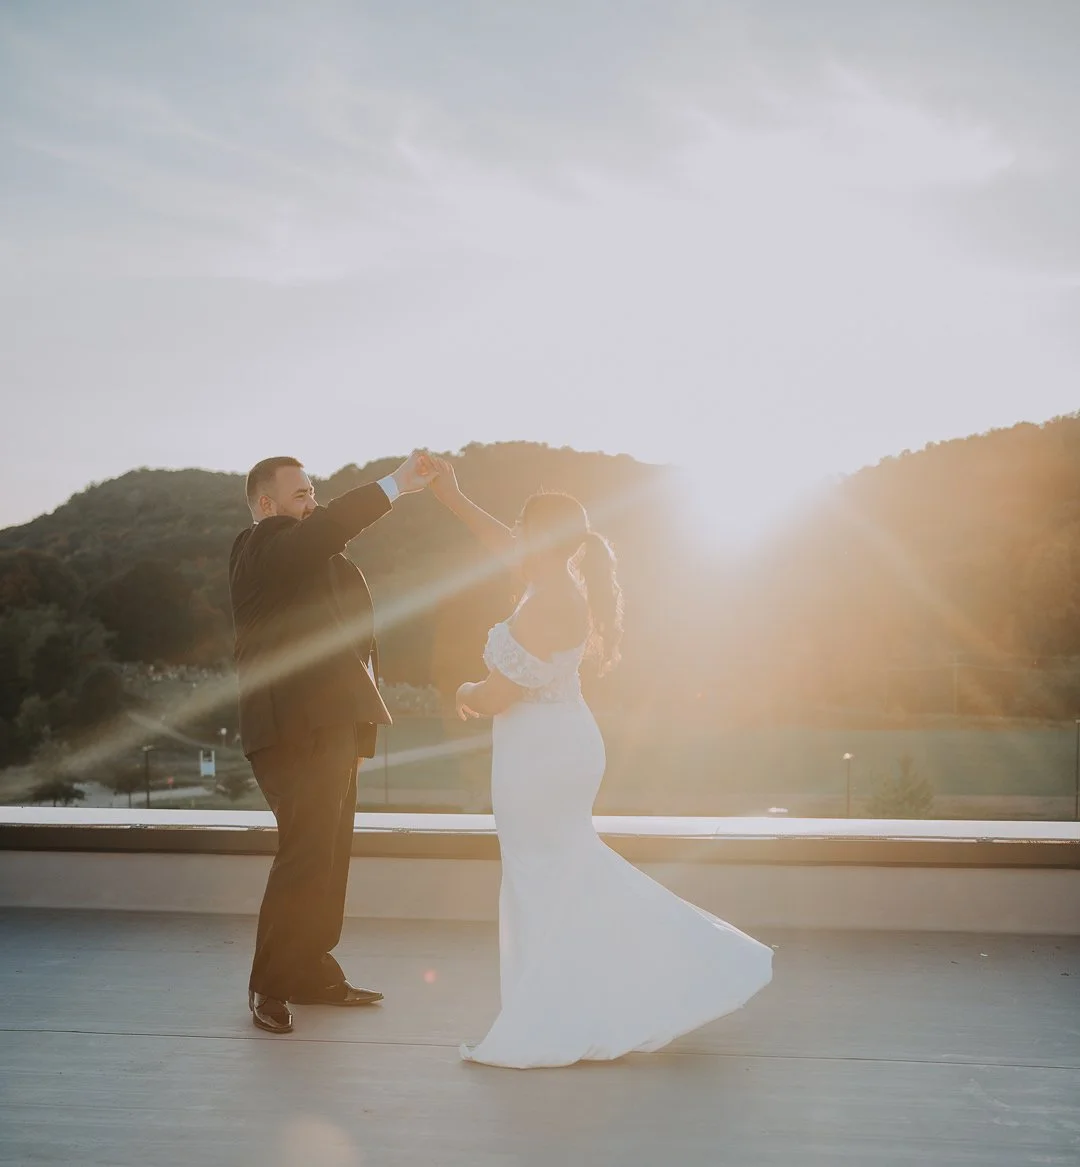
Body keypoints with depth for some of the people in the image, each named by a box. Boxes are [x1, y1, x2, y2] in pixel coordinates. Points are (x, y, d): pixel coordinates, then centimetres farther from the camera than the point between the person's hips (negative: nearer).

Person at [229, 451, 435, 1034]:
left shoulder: (311, 561, 25)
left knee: (329, 855, 14)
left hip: (330, 725, 11)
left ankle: (312, 973, 24)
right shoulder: (263, 547, -8)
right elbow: (326, 528, -24)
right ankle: (269, 986, 0)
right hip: (298, 728, -10)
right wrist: (395, 484, -24)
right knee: (305, 856, -10)